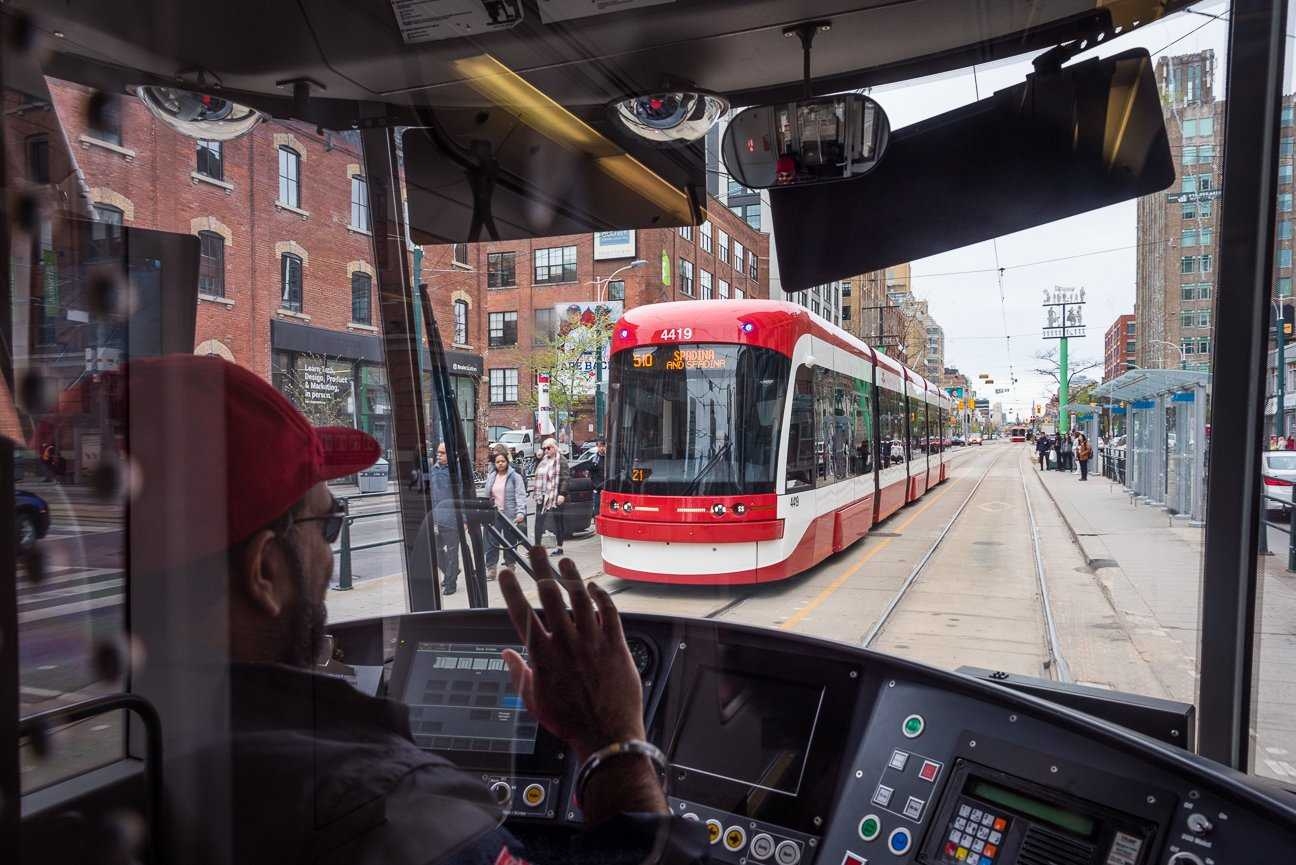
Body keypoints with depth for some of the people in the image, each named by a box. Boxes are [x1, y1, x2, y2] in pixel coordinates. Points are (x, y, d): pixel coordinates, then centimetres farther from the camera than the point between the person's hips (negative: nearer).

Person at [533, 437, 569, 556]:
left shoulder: (561, 461, -8)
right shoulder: (543, 461, 15)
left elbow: (565, 478, -14)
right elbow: (537, 474, 25)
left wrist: (562, 494, -22)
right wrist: (538, 458, 13)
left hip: (555, 497, -7)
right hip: (542, 497, 7)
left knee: (557, 521, 4)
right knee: (539, 522, 6)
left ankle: (559, 547, 12)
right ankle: (537, 546, 13)